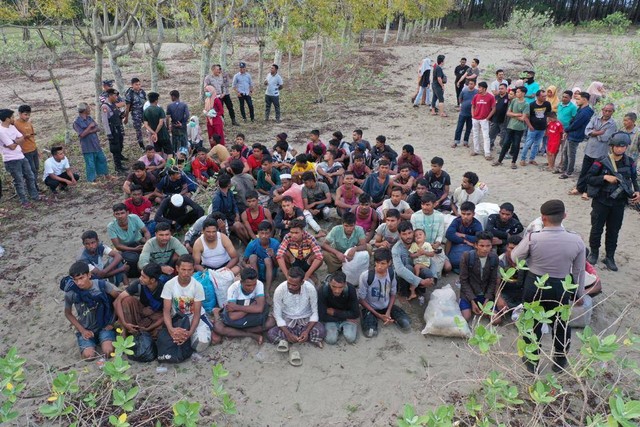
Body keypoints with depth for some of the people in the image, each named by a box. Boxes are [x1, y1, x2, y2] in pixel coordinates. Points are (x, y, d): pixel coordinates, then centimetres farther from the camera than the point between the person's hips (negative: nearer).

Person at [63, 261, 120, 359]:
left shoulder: (102, 285, -17)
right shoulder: (71, 293, -14)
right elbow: (68, 313, 3)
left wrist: (112, 322, -8)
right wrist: (82, 330, -6)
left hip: (104, 326, -1)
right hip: (86, 329, 1)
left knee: (108, 352, -23)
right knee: (89, 355, -22)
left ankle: (102, 339, 12)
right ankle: (91, 343, 13)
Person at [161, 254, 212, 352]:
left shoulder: (198, 286, -19)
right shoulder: (169, 285, -17)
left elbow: (197, 314, -16)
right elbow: (166, 311, -16)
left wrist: (190, 332, -33)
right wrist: (171, 329, -36)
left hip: (195, 317, -1)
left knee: (202, 343, -25)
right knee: (175, 337, -27)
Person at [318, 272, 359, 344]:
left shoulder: (351, 289, -27)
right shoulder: (323, 291, -29)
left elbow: (356, 314, -19)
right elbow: (322, 316, -22)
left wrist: (334, 312, -20)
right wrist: (346, 318, -21)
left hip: (347, 316, 1)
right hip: (331, 319, 0)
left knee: (351, 338, -21)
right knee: (331, 340, -21)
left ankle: (344, 327, 11)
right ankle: (337, 329, 10)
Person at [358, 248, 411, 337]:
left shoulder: (392, 273, -12)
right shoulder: (366, 276, -25)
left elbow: (393, 294, 2)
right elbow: (361, 299, -15)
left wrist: (388, 312, -14)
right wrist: (378, 315, -17)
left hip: (387, 306, 4)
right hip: (370, 308, -3)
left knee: (406, 325, -16)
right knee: (370, 332, -29)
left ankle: (390, 317, 12)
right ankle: (374, 319, 4)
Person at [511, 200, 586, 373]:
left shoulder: (533, 238, -21)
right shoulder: (576, 240, -13)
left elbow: (515, 257, -4)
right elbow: (579, 272, -1)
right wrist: (579, 294, 13)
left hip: (535, 286, -2)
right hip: (561, 288, 2)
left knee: (532, 323, 17)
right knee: (561, 324, 23)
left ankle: (532, 362, 33)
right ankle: (560, 361, 41)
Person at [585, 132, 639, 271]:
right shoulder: (601, 162, -12)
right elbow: (588, 178, -12)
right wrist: (604, 177, -23)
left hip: (619, 203, 3)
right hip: (601, 201, -3)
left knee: (613, 231, 10)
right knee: (597, 229, 8)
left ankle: (610, 257, 22)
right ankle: (594, 253, 27)